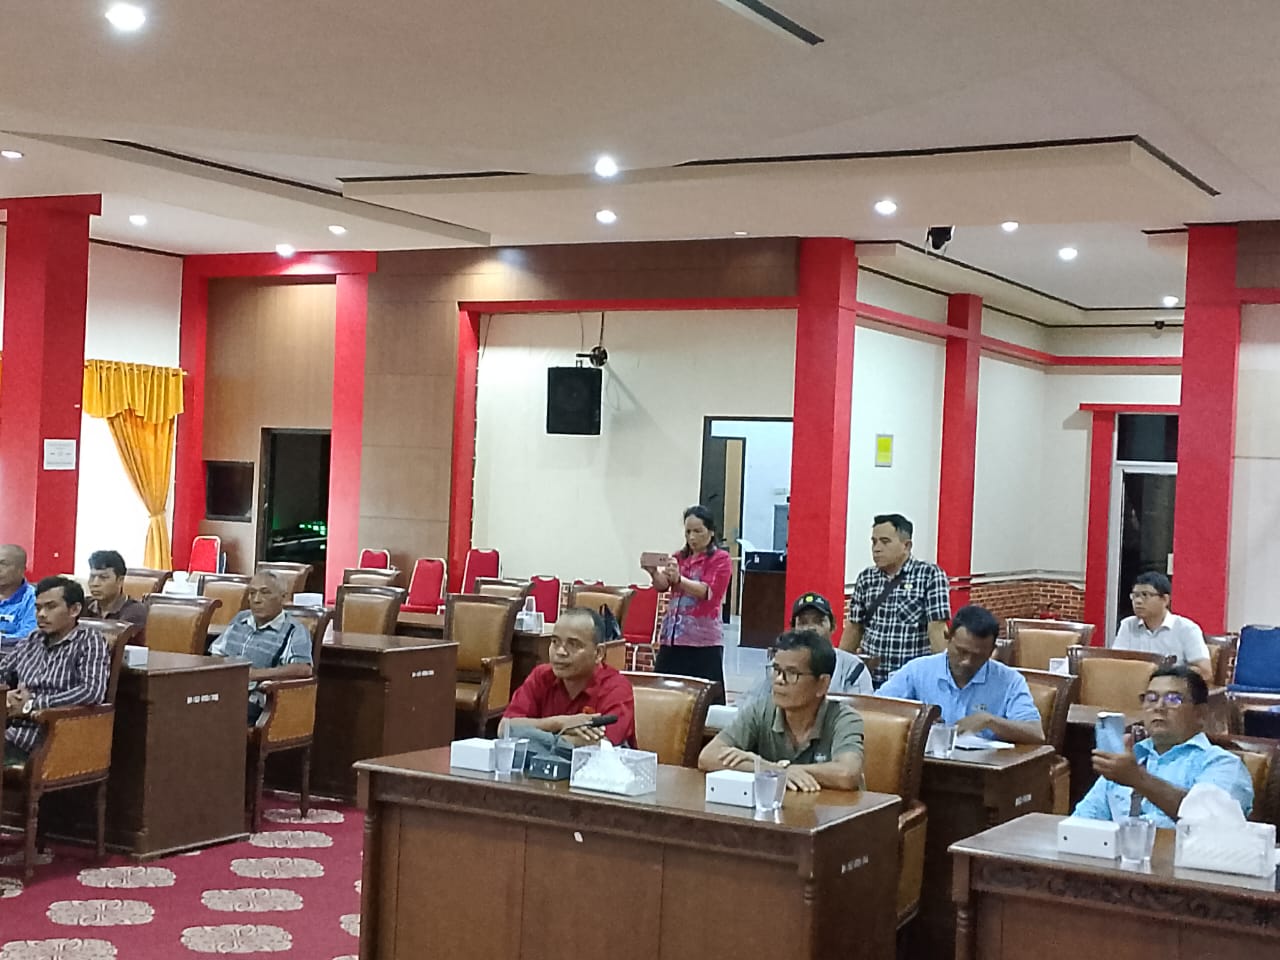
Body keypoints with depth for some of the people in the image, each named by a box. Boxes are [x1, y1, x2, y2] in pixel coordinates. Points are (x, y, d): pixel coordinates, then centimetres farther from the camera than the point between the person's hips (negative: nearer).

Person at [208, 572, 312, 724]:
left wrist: (255, 674, -18)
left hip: (253, 701, -6)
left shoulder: (294, 632, -1)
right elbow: (216, 654, 28)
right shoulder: (240, 619, 23)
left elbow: (304, 669, -17)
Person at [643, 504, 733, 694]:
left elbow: (708, 592, -14)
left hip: (703, 639, -5)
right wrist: (654, 573, -23)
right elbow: (662, 585, 0)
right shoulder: (678, 558, 15)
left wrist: (679, 579, -31)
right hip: (671, 636, 5)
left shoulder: (720, 560, 0)